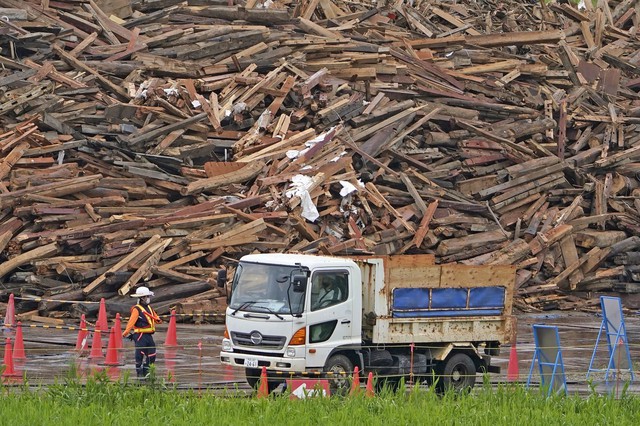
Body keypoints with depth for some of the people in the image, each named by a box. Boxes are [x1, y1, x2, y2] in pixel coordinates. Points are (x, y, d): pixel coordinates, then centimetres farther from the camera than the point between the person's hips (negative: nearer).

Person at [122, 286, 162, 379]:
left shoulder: (149, 308, 16)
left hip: (149, 335, 8)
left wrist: (158, 319, -1)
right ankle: (139, 373, 1)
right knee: (140, 355, -5)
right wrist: (126, 332, -31)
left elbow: (155, 317, 24)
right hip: (140, 335, -8)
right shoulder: (137, 309, -10)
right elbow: (131, 321, -20)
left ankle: (146, 372, 18)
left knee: (151, 355, 8)